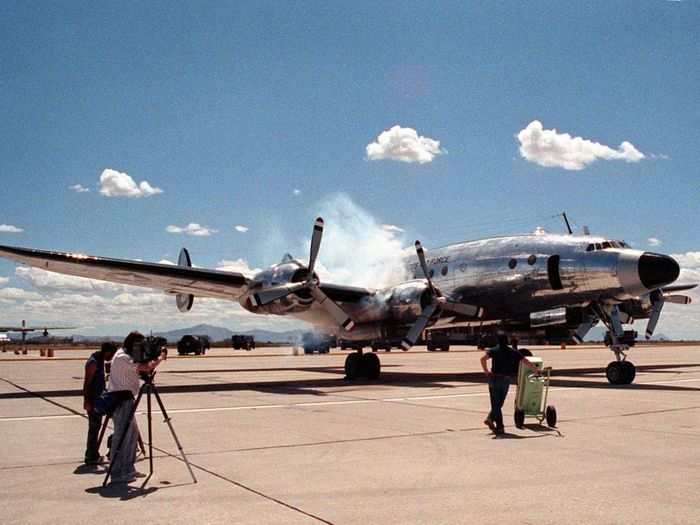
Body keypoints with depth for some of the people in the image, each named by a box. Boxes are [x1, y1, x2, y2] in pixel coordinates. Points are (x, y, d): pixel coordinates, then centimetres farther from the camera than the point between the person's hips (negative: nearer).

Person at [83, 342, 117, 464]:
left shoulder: (99, 360, 12)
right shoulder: (93, 362, -16)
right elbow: (87, 382, -19)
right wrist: (87, 401, -22)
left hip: (98, 399, 9)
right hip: (93, 400, -9)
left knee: (95, 426, 13)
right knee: (94, 427, -5)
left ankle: (91, 454, 21)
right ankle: (92, 457, -1)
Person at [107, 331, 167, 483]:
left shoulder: (127, 356, 15)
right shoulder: (122, 358, -17)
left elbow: (142, 371, 15)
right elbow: (146, 368, -26)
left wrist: (154, 359, 1)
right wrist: (160, 358, -10)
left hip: (125, 399, 11)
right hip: (120, 400, -11)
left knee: (133, 433, 16)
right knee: (122, 436, -6)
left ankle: (128, 469, 24)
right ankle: (118, 474, 0)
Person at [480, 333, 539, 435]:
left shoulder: (493, 350, 0)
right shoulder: (513, 352, 4)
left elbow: (483, 359, -16)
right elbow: (526, 362, 1)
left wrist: (486, 371, -5)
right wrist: (536, 371, 12)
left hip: (495, 378, -1)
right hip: (506, 380, 1)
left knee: (496, 404, 5)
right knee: (499, 403, 16)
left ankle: (500, 427, 0)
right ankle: (490, 419, 7)